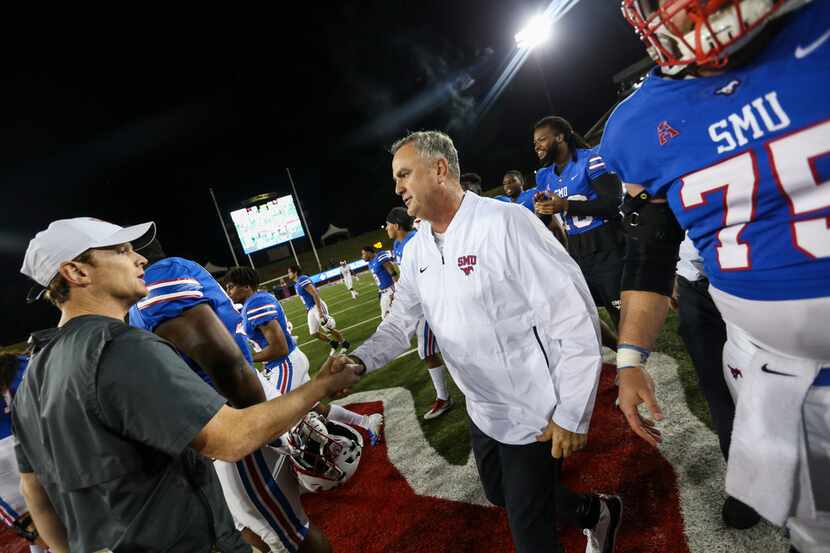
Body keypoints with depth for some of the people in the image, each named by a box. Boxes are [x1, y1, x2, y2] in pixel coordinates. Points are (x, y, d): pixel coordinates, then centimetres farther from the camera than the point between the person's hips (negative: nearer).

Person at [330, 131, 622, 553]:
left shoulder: (504, 223, -23)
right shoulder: (416, 250, 2)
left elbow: (573, 317, -22)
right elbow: (401, 321, 5)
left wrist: (572, 415, -18)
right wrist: (361, 359, -13)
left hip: (534, 414, -8)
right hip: (481, 410, 8)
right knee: (502, 496, 28)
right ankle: (596, 512, 52)